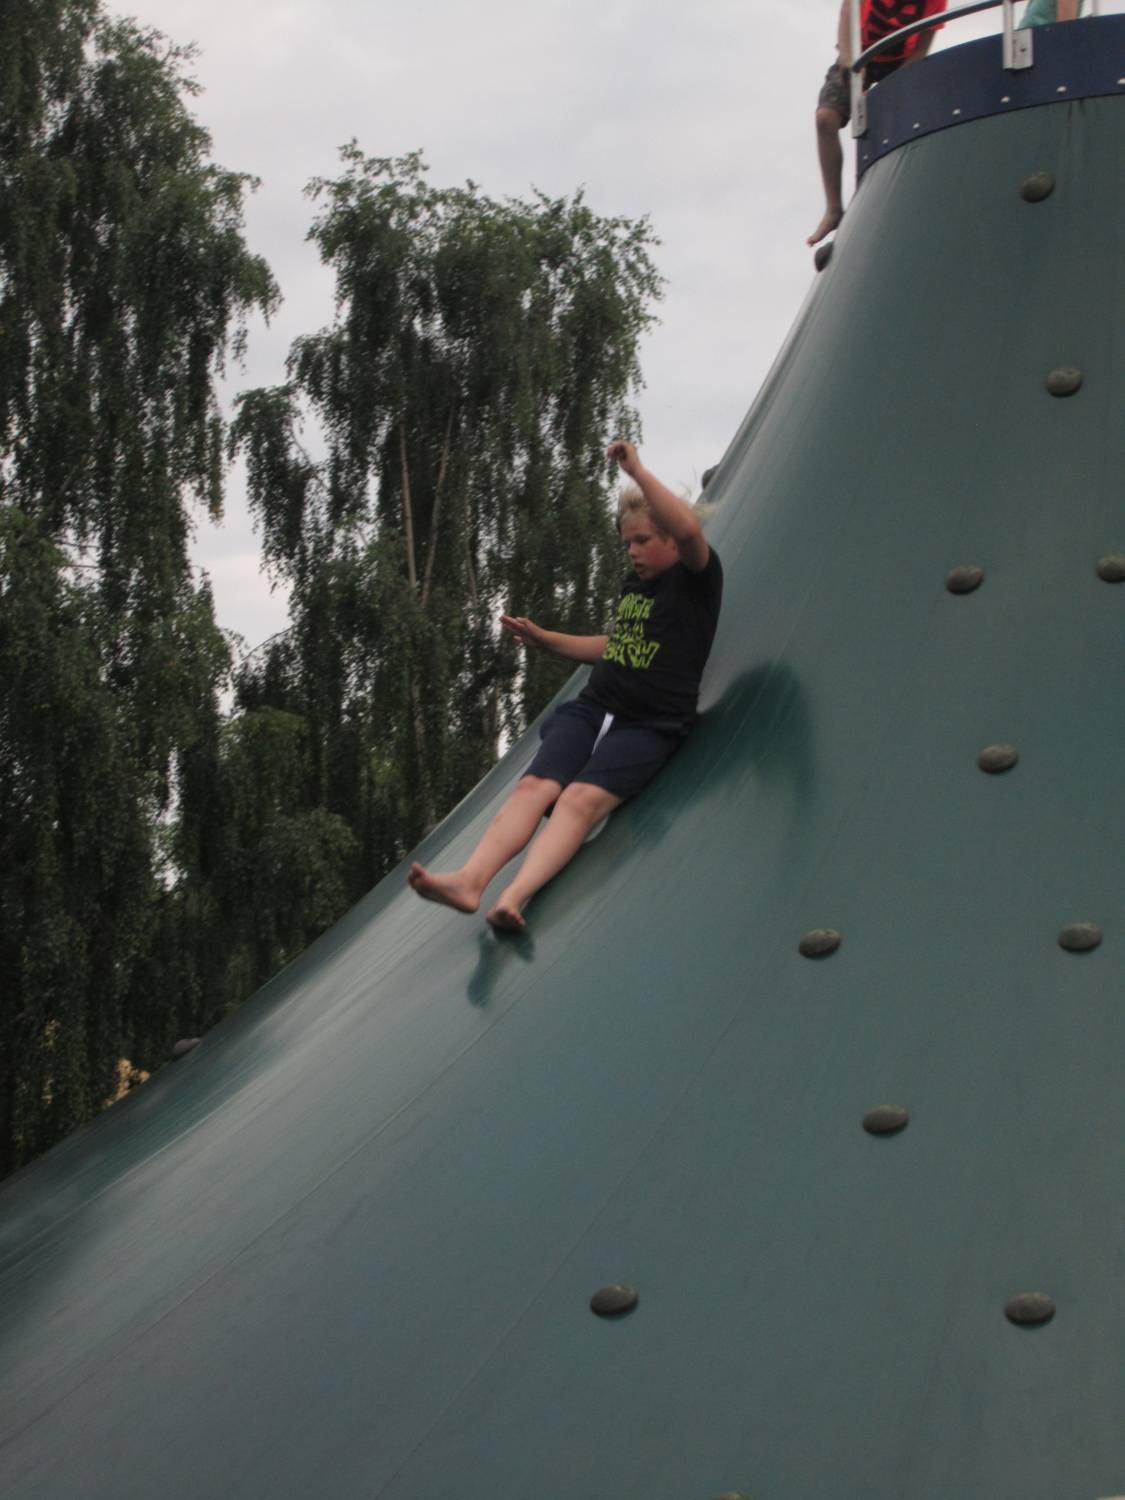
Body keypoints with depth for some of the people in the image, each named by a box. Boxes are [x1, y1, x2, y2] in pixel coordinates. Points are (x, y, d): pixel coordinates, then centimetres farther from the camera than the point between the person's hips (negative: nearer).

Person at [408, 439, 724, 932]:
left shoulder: (696, 579, -3)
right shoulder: (633, 586, 21)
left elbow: (688, 529, -26)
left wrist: (636, 470, -21)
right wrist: (542, 638, 27)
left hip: (650, 726, -7)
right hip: (593, 708, 7)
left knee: (582, 798, -30)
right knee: (535, 785, -20)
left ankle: (514, 898, -48)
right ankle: (469, 880, -39)